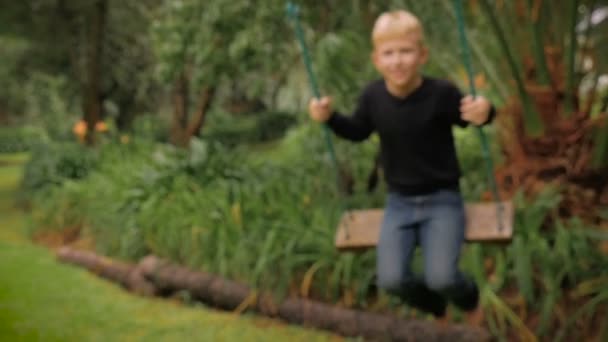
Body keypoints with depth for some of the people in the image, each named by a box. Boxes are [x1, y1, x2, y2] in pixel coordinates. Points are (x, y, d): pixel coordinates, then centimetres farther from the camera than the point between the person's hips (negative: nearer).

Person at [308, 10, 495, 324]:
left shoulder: (441, 93, -17)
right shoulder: (373, 96, -7)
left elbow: (467, 117, -2)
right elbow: (358, 131, 12)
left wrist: (483, 113, -27)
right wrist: (330, 117, -5)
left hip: (442, 200, -3)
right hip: (399, 202, 3)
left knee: (441, 278, -20)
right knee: (391, 279, -14)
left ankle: (470, 301, 22)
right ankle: (436, 310, 23)